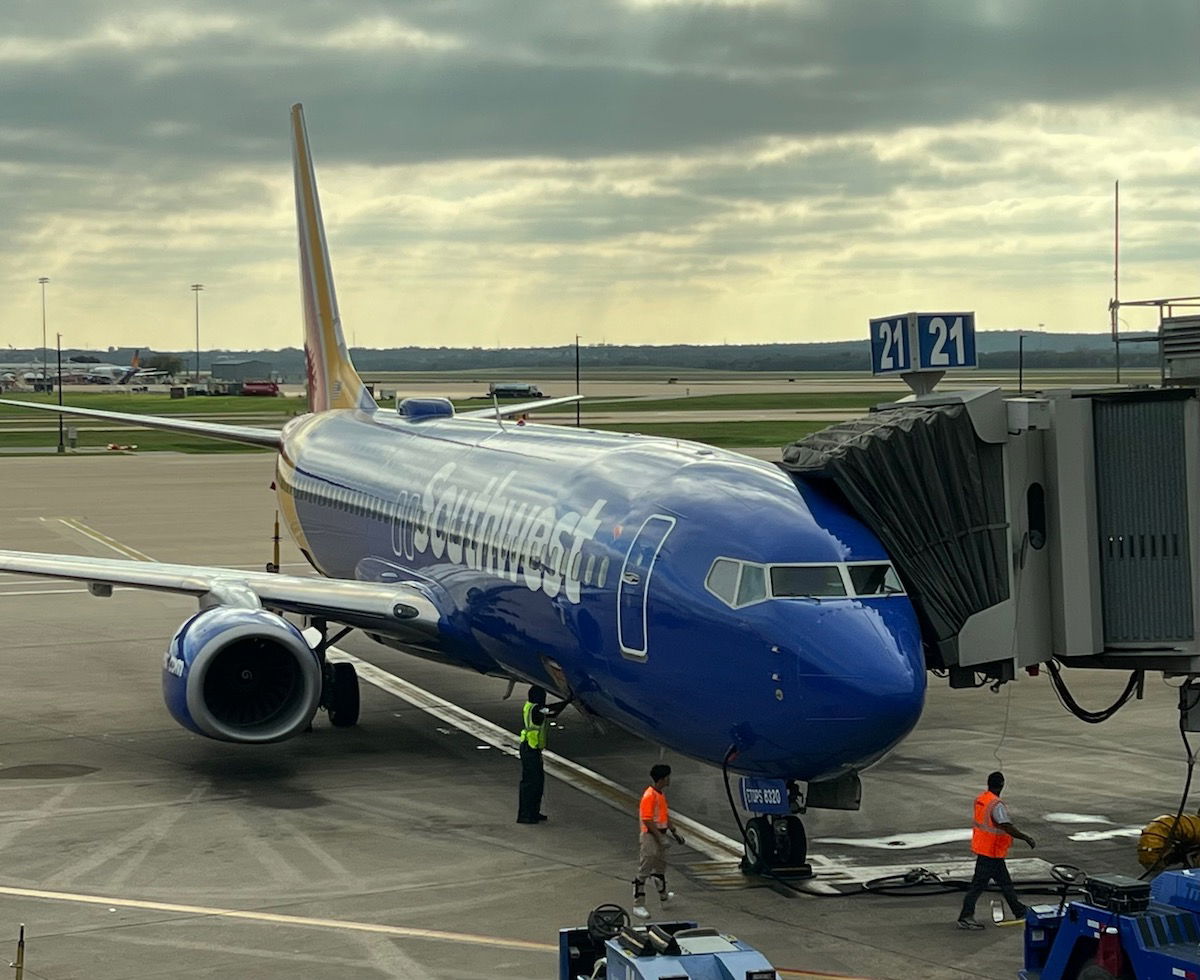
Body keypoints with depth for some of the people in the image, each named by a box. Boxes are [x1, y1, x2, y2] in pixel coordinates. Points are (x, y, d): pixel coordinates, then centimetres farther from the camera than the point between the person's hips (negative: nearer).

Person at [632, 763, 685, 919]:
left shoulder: (660, 795, 10)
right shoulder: (649, 796, -21)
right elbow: (647, 820, -24)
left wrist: (674, 832, 19)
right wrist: (660, 838, -25)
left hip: (660, 835, 10)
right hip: (650, 837, -10)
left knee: (660, 867, 26)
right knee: (644, 872, -6)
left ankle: (664, 896, 45)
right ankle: (638, 905, -3)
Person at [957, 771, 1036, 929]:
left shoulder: (980, 799, 5)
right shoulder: (996, 805, -23)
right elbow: (1008, 828, -31)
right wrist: (1026, 838, -23)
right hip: (991, 851, -9)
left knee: (1005, 882, 18)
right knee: (979, 884, -4)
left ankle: (1019, 910, 29)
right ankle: (965, 918, 0)